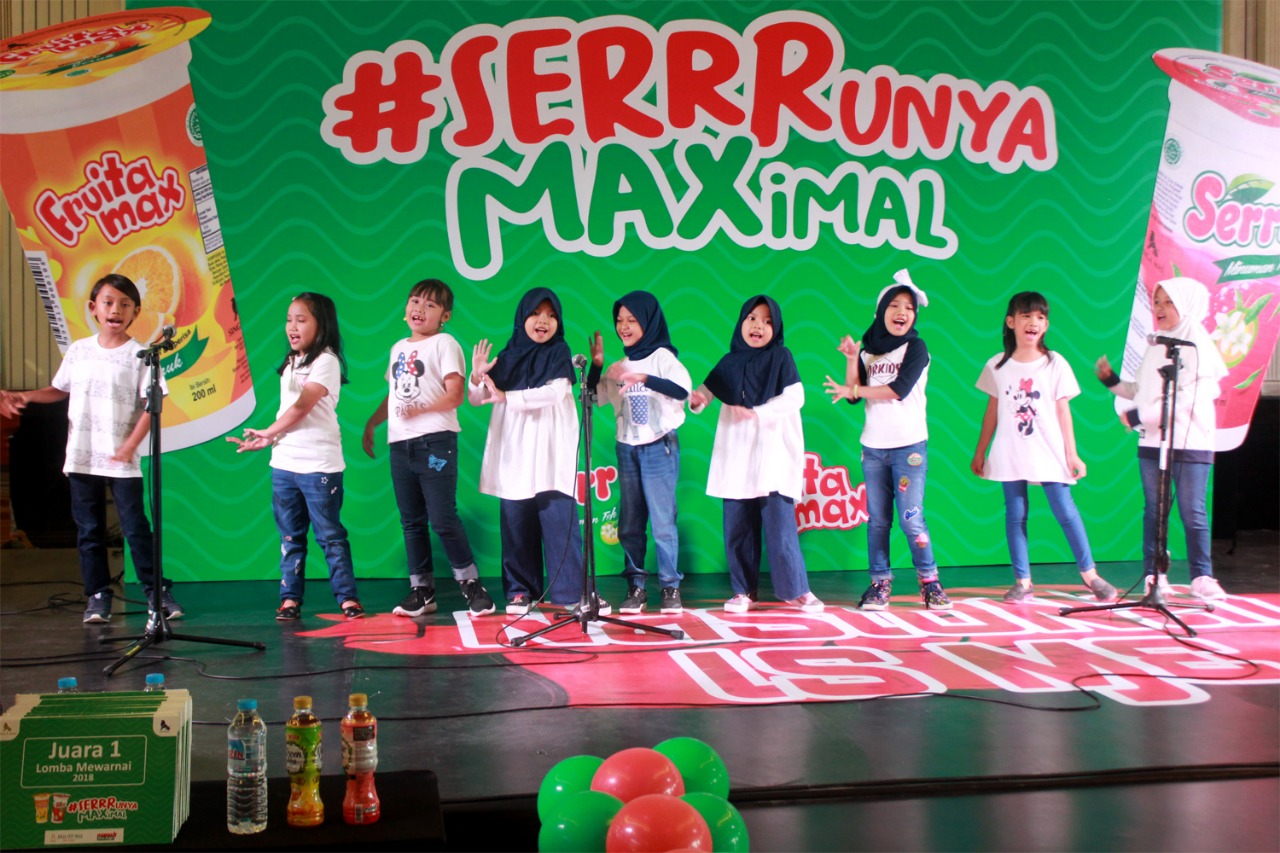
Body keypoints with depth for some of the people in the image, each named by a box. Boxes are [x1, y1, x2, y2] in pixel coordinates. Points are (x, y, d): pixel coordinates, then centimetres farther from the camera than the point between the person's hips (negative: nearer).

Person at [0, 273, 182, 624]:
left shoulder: (139, 355, -5)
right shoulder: (78, 350, 8)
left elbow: (151, 405, -9)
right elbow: (60, 390, 18)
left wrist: (130, 445, -17)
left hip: (122, 461, -4)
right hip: (81, 459, 4)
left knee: (136, 527, -3)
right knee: (89, 530, 8)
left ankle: (157, 591, 6)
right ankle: (98, 595, 15)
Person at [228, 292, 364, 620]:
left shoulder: (326, 361, -7)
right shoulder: (290, 364, 17)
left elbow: (303, 405, -14)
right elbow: (287, 410, 16)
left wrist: (269, 432, -4)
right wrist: (267, 440, 2)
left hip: (319, 463, -7)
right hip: (284, 462, 7)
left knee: (329, 534, -4)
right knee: (290, 536, 8)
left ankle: (347, 597, 1)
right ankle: (290, 599, 12)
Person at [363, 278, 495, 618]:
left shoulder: (444, 344, -3)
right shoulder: (399, 348, 18)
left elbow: (455, 396, -11)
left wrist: (421, 410, -23)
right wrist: (371, 424, 18)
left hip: (435, 441, -7)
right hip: (400, 443, 7)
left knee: (443, 519, -9)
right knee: (411, 521, 8)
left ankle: (471, 584, 3)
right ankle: (421, 590, 15)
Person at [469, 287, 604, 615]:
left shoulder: (559, 354, 2)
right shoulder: (508, 357, 11)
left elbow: (555, 392, -15)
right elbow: (476, 399, 14)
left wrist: (506, 396, -20)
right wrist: (477, 377, -8)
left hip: (550, 454, -3)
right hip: (513, 455, 3)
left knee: (560, 520, -8)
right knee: (516, 523, 1)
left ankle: (574, 591, -4)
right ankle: (520, 590, 9)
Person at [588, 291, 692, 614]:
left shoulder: (662, 357, -5)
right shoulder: (619, 366, 11)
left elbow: (682, 390, -22)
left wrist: (644, 378, -34)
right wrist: (596, 364, 0)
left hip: (659, 448, -5)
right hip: (627, 450, 6)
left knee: (663, 522, -6)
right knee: (629, 524, 5)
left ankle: (671, 588, 2)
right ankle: (635, 588, 11)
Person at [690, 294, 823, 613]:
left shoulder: (781, 357, 0)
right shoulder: (730, 362, 12)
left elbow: (795, 397, -10)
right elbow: (707, 390, 15)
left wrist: (756, 412, -20)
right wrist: (696, 399, -9)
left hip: (774, 451, -4)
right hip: (736, 454, 4)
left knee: (779, 522, -8)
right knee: (737, 526, 4)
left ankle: (796, 590, 2)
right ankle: (744, 591, 13)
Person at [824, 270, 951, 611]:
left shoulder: (915, 347, -2)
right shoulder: (868, 349, 10)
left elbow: (900, 389, -15)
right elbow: (854, 394, 5)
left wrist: (853, 390, -9)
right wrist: (851, 359, -7)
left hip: (909, 445, -4)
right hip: (873, 447, 4)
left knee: (911, 518, -7)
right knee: (877, 519, 5)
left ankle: (929, 581, 5)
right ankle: (880, 583, 12)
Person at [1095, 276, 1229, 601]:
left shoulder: (1197, 344, -7)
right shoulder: (1155, 346, 15)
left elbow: (1188, 398, -17)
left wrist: (1140, 415, -19)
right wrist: (1112, 382, 9)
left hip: (1190, 443, -6)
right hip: (1151, 442, 6)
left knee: (1192, 511, -4)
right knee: (1153, 510, 6)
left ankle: (1202, 577, 2)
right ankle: (1153, 575, 11)